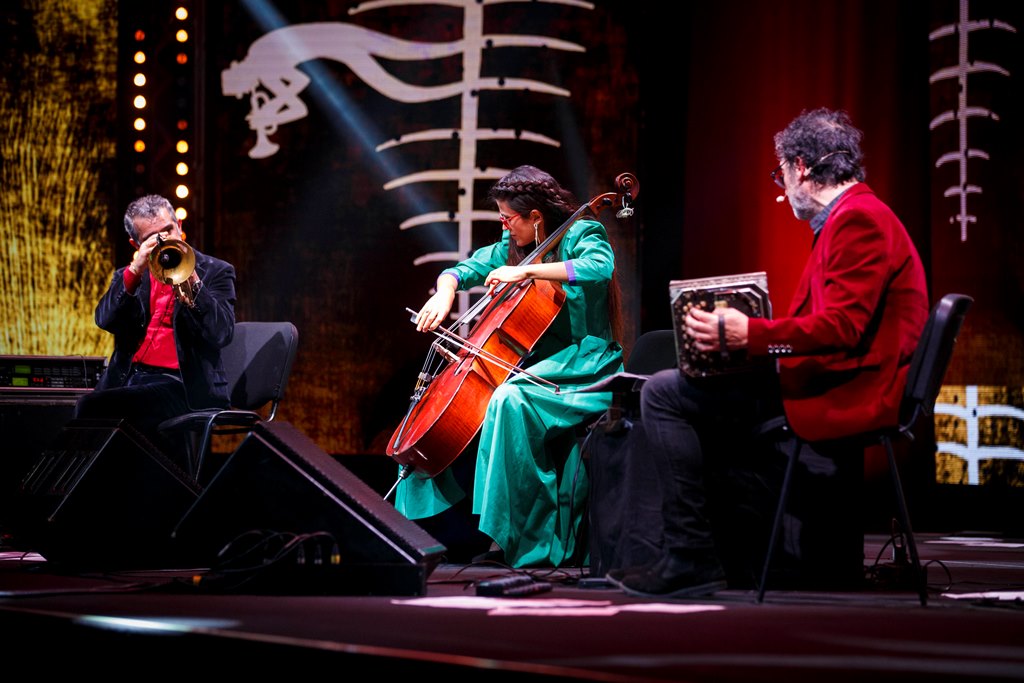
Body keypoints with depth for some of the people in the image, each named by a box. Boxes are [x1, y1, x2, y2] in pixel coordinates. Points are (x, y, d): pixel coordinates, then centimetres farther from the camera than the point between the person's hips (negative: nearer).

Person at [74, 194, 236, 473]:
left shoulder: (216, 272, 10)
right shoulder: (130, 277, 22)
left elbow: (220, 333, -6)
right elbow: (105, 320, 2)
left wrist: (192, 283, -18)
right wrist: (135, 271, -9)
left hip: (181, 385, -4)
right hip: (129, 381, 5)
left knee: (92, 408, -30)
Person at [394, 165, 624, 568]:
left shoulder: (581, 235, -7)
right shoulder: (511, 248, 15)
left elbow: (599, 267, -28)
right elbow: (462, 271, 17)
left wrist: (527, 270, -31)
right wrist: (444, 294, -6)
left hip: (581, 370, -9)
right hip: (531, 364, 9)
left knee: (510, 398, -36)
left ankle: (512, 535, -35)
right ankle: (425, 518, 7)